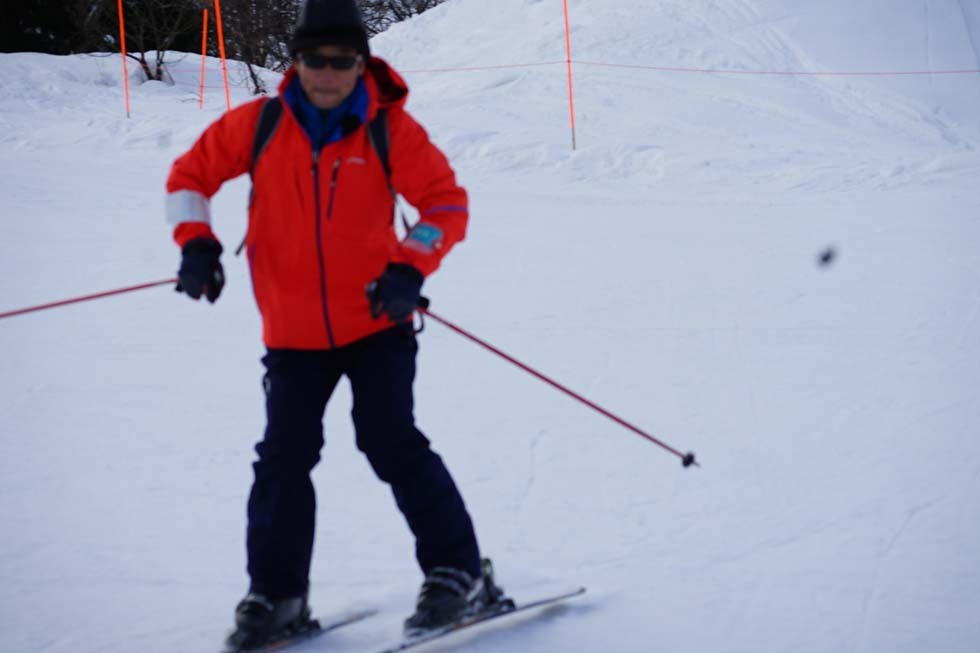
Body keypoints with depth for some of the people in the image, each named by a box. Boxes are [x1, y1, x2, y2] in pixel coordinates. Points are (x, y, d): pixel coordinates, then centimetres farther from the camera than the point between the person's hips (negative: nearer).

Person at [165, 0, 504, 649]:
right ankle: (277, 594, 15)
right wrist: (196, 242, -8)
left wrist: (409, 267, -22)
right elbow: (191, 175, 7)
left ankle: (458, 572, 3)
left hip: (377, 323, -2)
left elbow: (447, 203, -7)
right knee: (285, 457, 2)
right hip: (293, 332, 2)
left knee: (391, 443, -10)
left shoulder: (390, 128, -10)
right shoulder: (258, 126, -6)